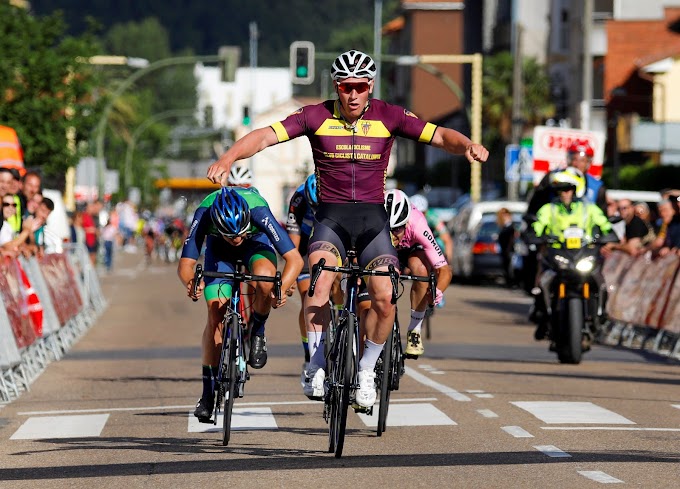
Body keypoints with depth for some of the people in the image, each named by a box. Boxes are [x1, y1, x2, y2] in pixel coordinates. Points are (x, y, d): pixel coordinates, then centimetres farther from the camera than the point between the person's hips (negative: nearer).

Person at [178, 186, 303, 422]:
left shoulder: (258, 211, -40)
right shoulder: (204, 215, -38)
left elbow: (294, 259, -39)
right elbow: (185, 264, -35)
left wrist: (282, 288, -57)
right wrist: (191, 283, -57)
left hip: (256, 241, -1)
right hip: (219, 246, 1)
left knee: (265, 281, -35)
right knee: (215, 313, -11)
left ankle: (257, 333, -5)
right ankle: (208, 392, -2)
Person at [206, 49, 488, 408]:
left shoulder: (389, 117, -2)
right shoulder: (316, 117, -4)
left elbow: (440, 136, -5)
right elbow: (265, 136, -13)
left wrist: (467, 145, -27)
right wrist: (229, 157, -30)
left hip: (372, 219, 1)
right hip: (330, 217, -1)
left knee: (384, 298, -14)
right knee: (320, 280, -27)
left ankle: (366, 371, 9)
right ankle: (316, 366, -17)